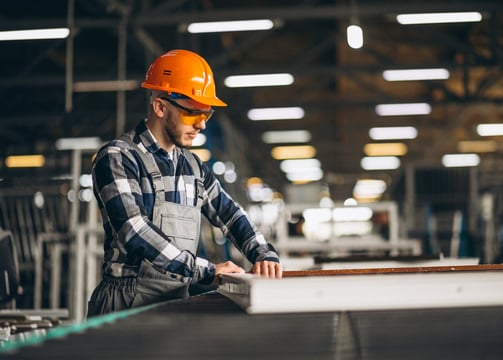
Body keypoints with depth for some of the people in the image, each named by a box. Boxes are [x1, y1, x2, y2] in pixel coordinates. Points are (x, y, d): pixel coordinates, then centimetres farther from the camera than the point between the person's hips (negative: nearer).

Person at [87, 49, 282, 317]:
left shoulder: (193, 166, 19)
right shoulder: (117, 158, -4)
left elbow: (230, 214, 25)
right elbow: (135, 232, -15)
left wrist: (264, 255, 6)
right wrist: (206, 271, -16)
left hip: (178, 302, 7)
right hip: (128, 302, -7)